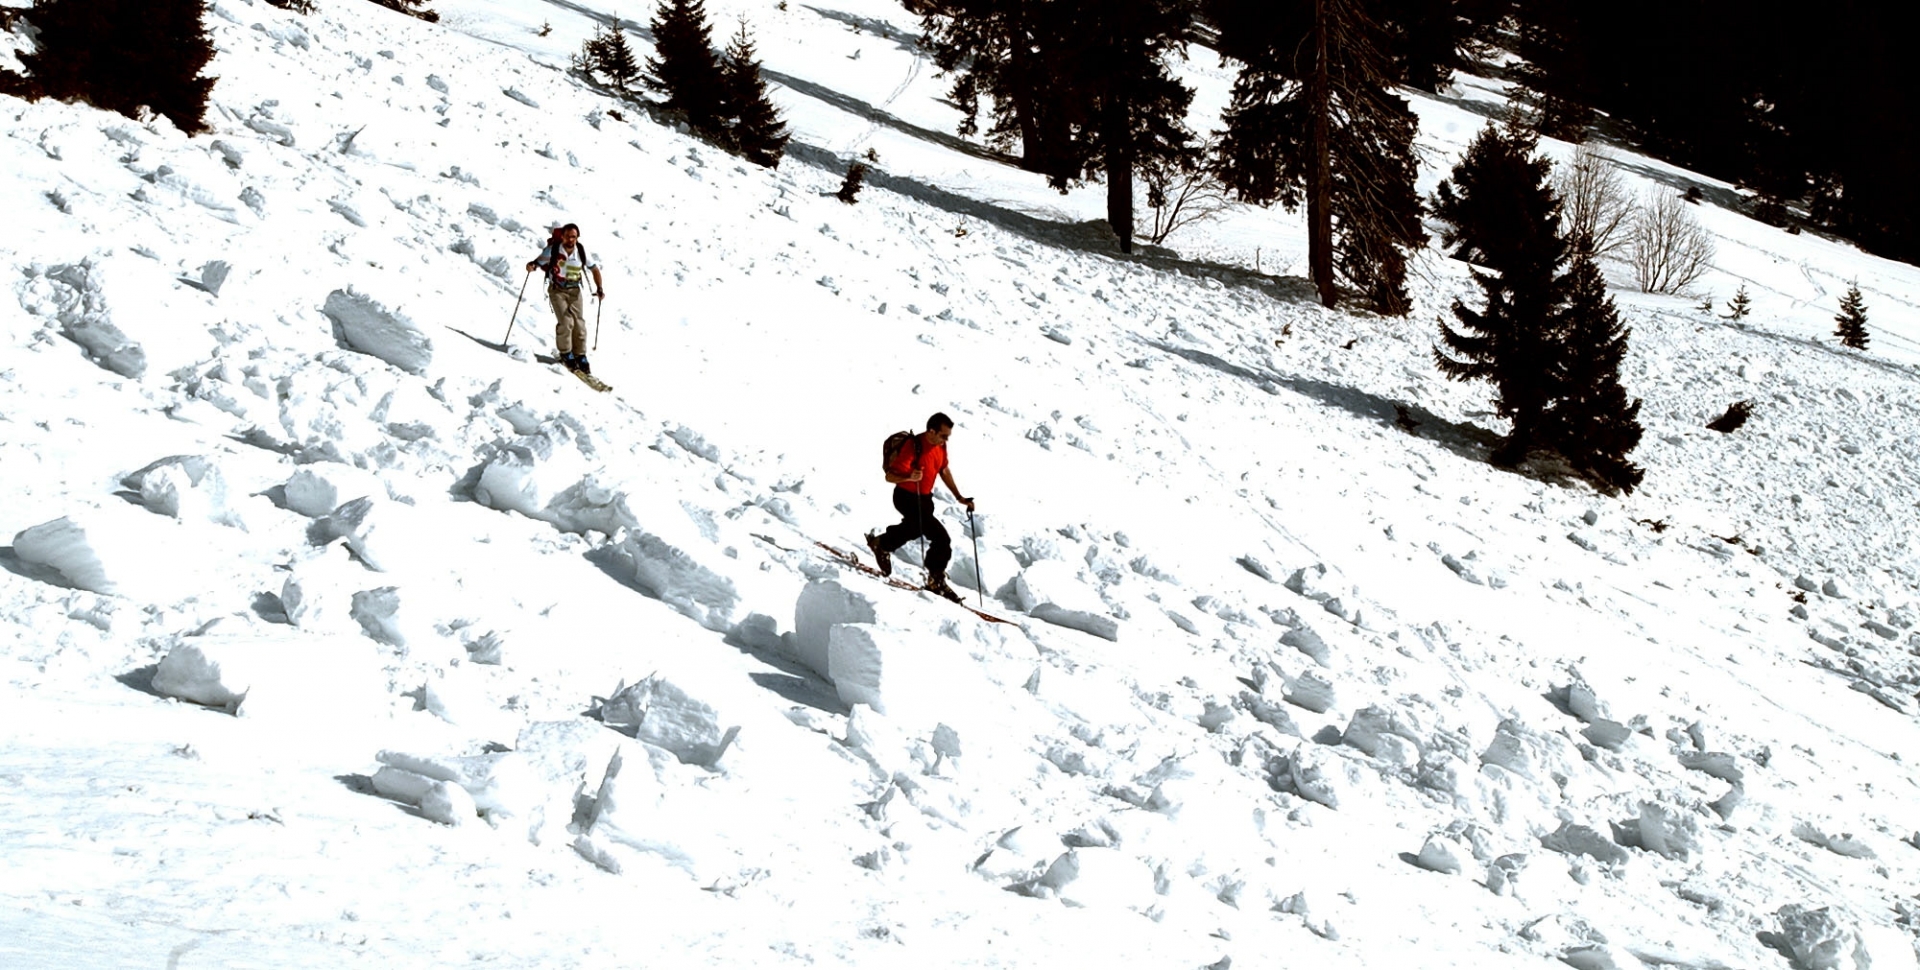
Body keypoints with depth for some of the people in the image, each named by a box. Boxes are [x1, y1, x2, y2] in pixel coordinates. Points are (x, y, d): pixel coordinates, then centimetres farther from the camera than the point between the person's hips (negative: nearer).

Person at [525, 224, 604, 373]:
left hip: (574, 291, 3)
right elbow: (538, 261, -11)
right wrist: (532, 266, -36)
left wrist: (600, 289, -4)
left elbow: (594, 269, 4)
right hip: (557, 290, -3)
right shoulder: (553, 250, -15)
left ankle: (580, 357, 7)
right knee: (566, 322, -17)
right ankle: (566, 354, -1)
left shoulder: (581, 251, -8)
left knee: (579, 323, -4)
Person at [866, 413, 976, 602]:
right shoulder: (913, 447, -26)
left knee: (913, 529, 28)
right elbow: (890, 476, -26)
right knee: (941, 539, -13)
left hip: (924, 499, 8)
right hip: (907, 499, -8)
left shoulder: (940, 446, -2)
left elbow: (944, 470, 15)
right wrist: (909, 477, -46)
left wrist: (959, 497, 11)